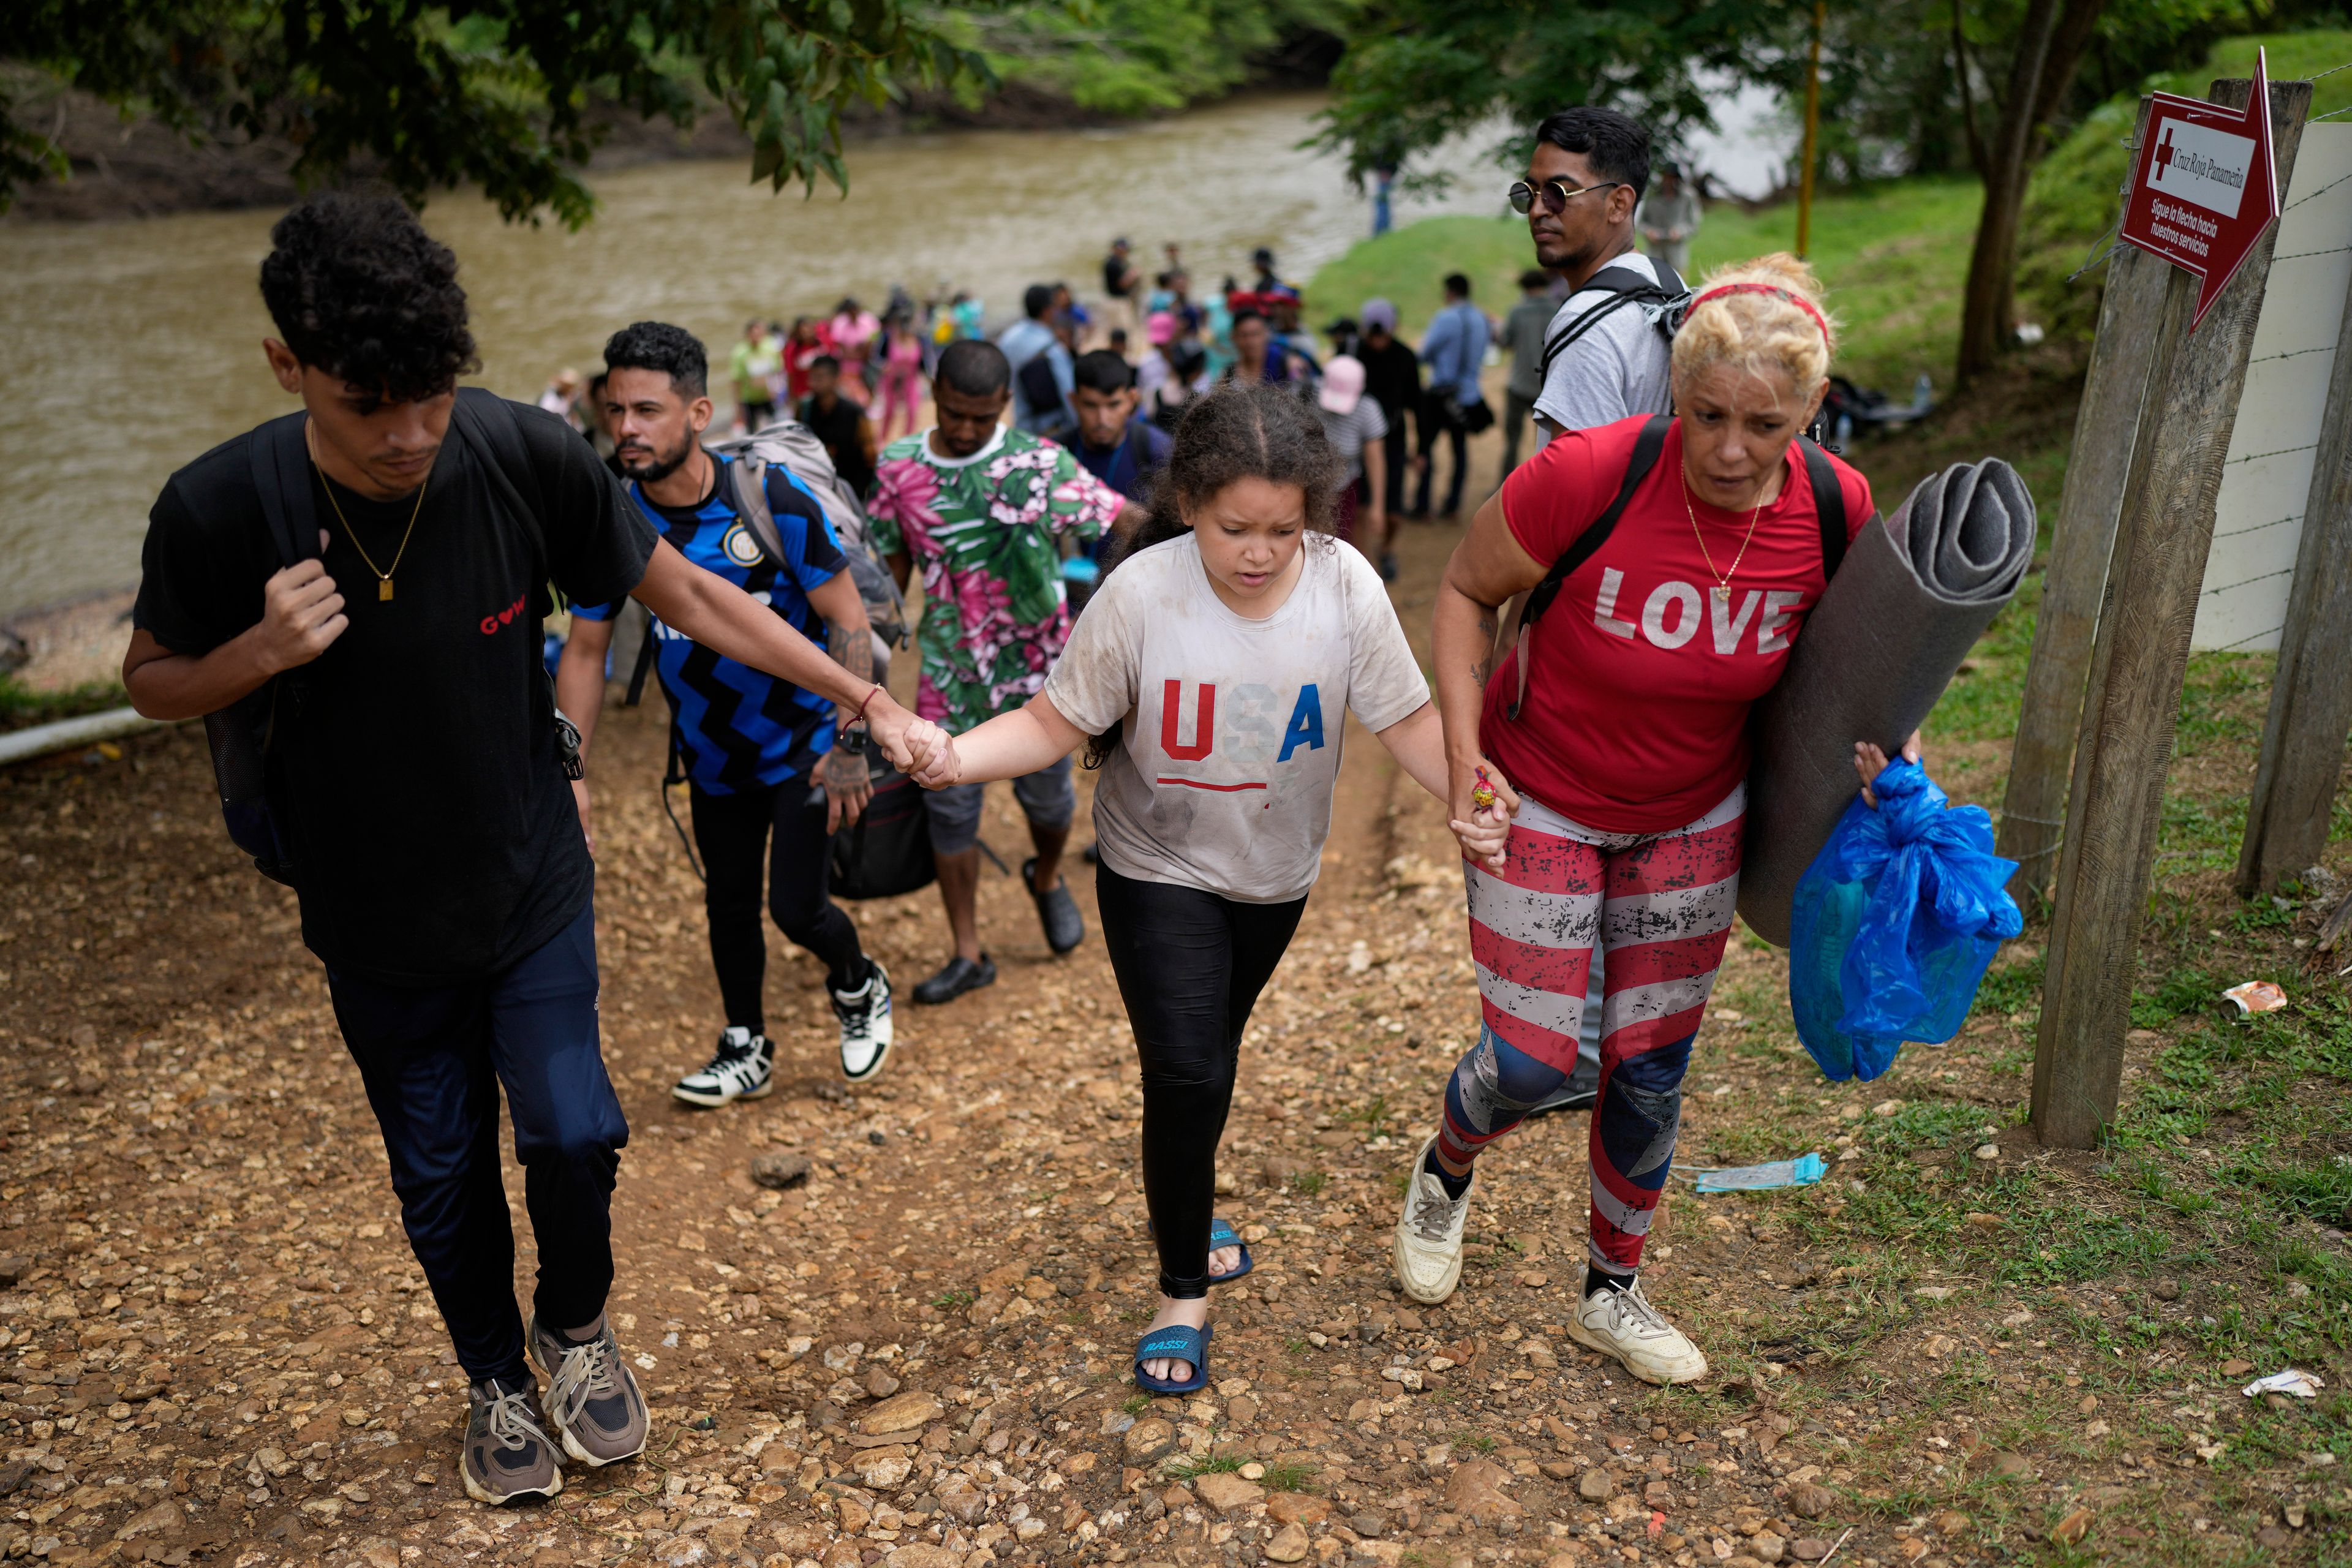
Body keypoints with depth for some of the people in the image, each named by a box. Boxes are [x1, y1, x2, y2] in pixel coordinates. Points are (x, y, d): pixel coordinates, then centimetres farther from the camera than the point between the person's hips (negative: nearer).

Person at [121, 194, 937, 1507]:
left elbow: (690, 596, -11)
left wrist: (869, 699, -13)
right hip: (378, 927, 1)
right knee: (441, 1176, 15)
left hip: (534, 890, 0)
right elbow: (152, 682, -4)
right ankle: (499, 1379, 43)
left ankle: (578, 1324, 34)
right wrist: (262, 651, -27)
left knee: (572, 1131, 0)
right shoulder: (222, 508, -22)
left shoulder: (523, 456, -22)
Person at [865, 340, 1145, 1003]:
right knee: (949, 805, 4)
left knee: (1045, 791, 13)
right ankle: (968, 955, 18)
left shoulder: (1040, 464, -12)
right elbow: (893, 565, 9)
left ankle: (1047, 878, 48)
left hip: (1035, 667, -2)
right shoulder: (898, 469, -3)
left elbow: (1130, 522, -16)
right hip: (948, 669, 2)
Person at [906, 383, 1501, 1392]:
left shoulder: (1346, 588, -18)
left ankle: (1185, 1215, 51)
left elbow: (1405, 718, -10)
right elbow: (1058, 722, -18)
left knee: (1212, 1054, 22)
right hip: (1159, 868, -3)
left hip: (1275, 872, 3)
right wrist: (959, 756, -36)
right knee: (1186, 1073, -12)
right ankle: (1184, 1290, 12)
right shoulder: (1140, 594, -24)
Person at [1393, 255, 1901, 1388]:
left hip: (1694, 821, 4)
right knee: (1532, 1062, 0)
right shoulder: (1587, 477, -28)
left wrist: (1879, 733, -12)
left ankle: (1612, 1293, 36)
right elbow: (1465, 590, -11)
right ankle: (1443, 1173, 38)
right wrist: (1463, 748, -20)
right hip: (1540, 805, -3)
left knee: (1652, 1069, 12)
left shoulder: (1835, 508, -15)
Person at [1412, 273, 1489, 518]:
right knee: (1460, 447, 14)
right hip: (1469, 394, 6)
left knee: (1426, 445, 2)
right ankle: (1453, 503, 16)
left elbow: (1425, 353, -11)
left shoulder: (1446, 318, -15)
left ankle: (1422, 504, 1)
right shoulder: (1481, 319, 5)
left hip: (1441, 394, -6)